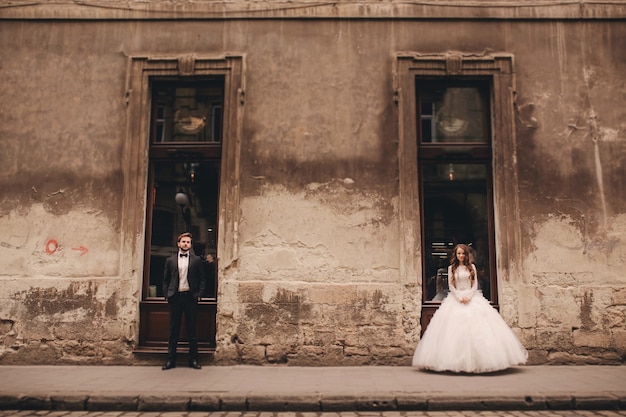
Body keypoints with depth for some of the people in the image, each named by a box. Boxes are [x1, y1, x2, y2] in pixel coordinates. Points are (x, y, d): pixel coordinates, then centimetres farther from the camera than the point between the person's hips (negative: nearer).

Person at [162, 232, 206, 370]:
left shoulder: (197, 260, 8)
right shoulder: (170, 260, 11)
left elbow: (202, 279, 7)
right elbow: (165, 280, 12)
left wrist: (199, 295, -3)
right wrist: (167, 295, 1)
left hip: (190, 297, -1)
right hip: (175, 297, 1)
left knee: (192, 330, 3)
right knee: (173, 330, 4)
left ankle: (193, 359, 9)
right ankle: (171, 360, 10)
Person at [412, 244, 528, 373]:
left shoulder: (472, 267, 9)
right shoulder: (452, 268, 8)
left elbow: (475, 285, 5)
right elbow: (451, 286, 3)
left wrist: (469, 296, -10)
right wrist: (459, 297, -11)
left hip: (472, 298, 1)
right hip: (456, 298, 0)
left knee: (476, 326, -9)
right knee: (455, 326, -10)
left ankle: (476, 360, -6)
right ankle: (457, 361, -7)